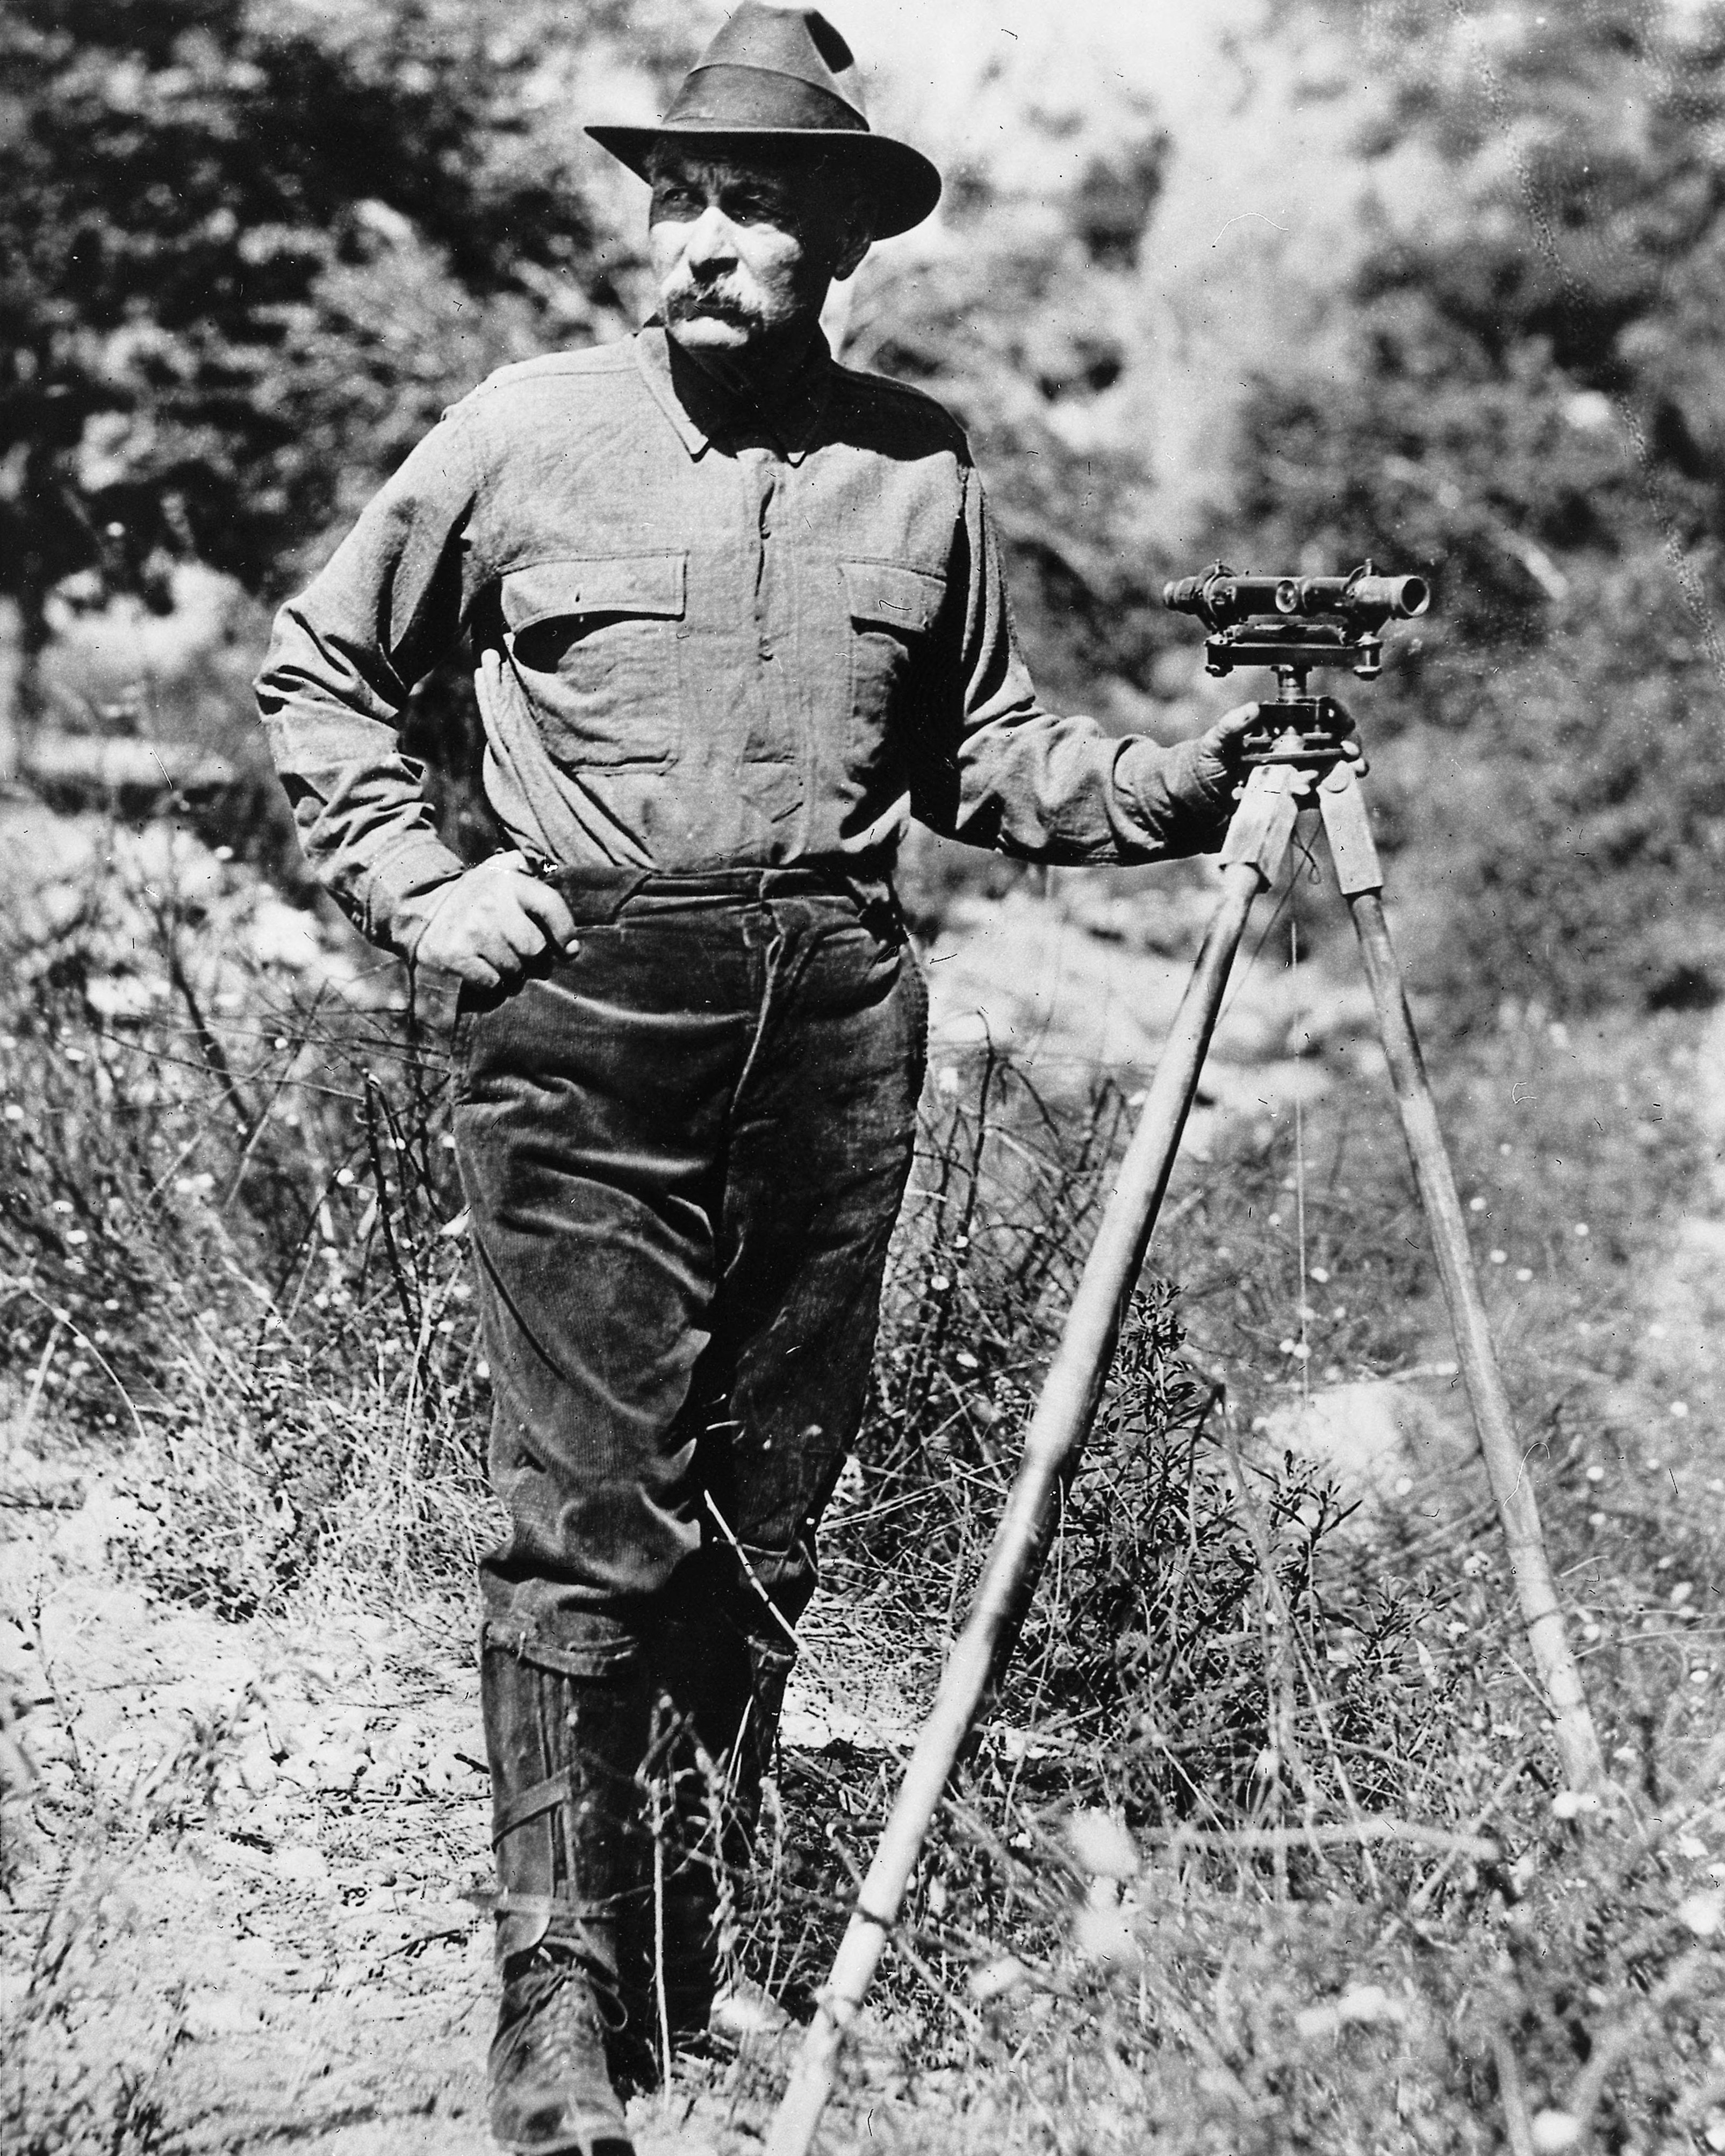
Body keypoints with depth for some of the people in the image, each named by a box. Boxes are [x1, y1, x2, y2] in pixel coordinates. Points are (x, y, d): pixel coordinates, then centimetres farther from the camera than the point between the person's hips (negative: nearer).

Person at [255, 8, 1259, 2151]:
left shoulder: (919, 465, 9)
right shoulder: (526, 433, 2)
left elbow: (981, 752, 16)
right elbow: (316, 668, 12)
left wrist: (1181, 781, 0)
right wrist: (414, 883, -1)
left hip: (836, 1010, 3)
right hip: (585, 1013, -3)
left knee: (771, 1505, 10)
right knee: (588, 1514, -6)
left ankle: (699, 1937, 26)